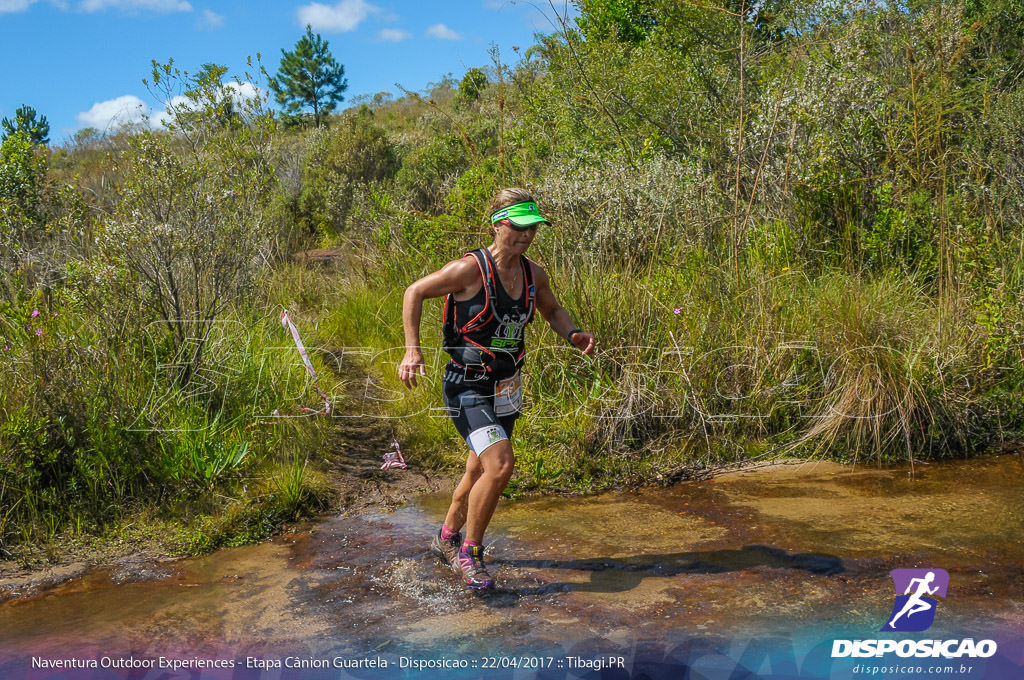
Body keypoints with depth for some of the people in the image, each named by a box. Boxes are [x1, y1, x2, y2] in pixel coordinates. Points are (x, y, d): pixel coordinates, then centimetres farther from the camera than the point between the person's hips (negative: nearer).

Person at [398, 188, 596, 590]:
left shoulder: (534, 274, 0)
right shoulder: (470, 269, -18)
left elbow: (552, 310, 20)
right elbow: (415, 293, -7)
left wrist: (573, 335, 0)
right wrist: (412, 350, -13)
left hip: (507, 388, 7)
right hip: (468, 387, -7)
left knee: (480, 470, 18)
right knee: (500, 464, -22)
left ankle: (447, 539, 43)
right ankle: (468, 554, 0)